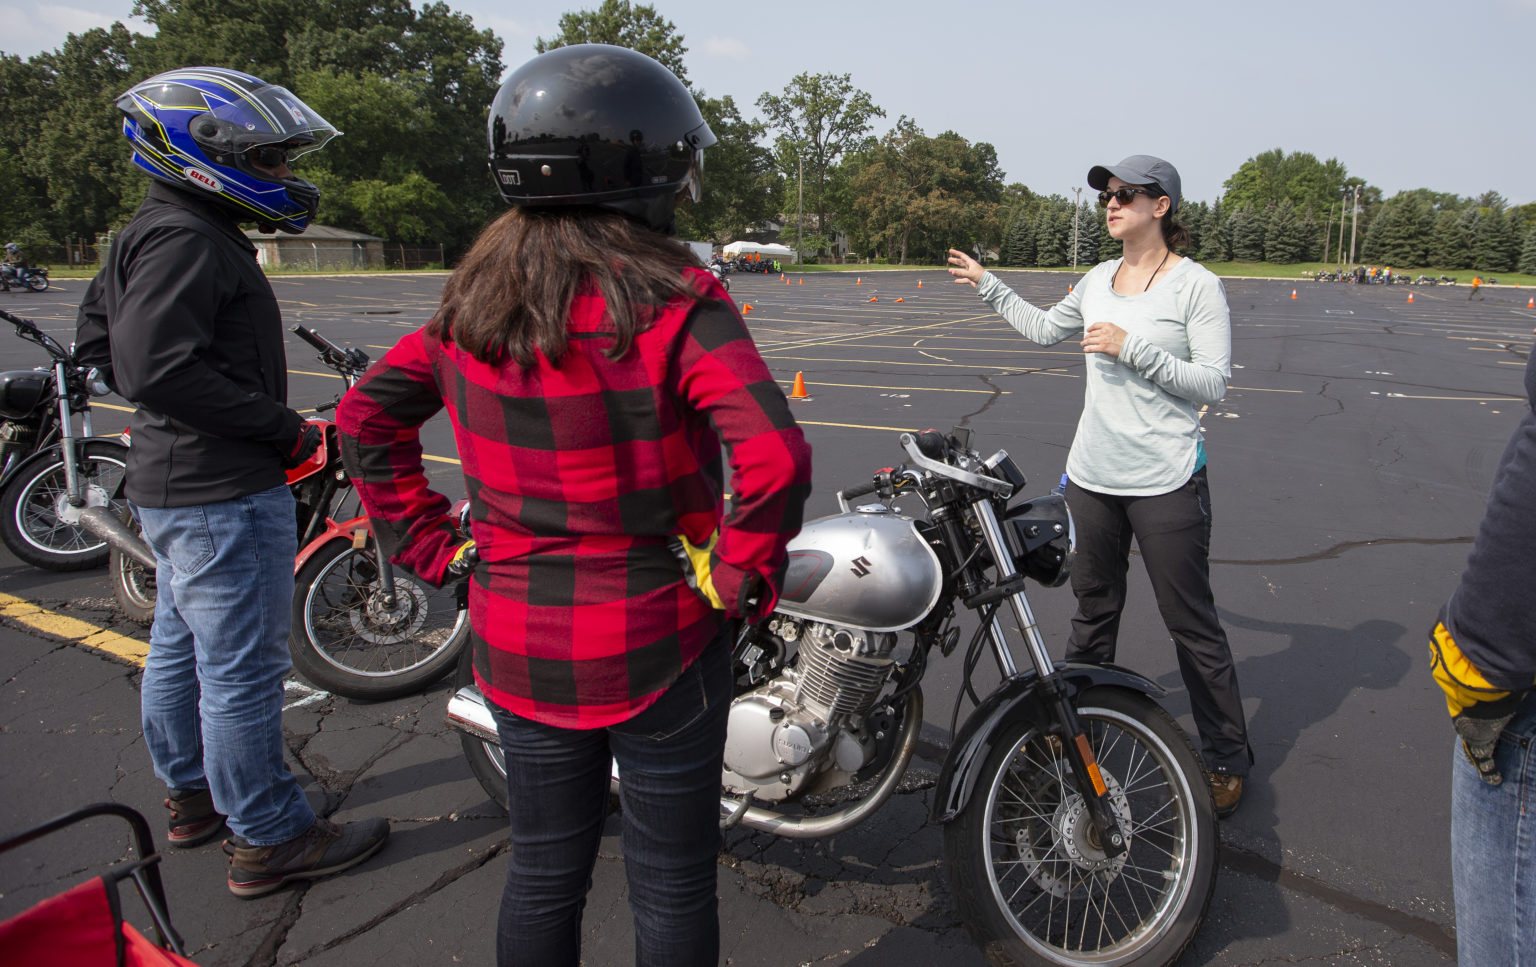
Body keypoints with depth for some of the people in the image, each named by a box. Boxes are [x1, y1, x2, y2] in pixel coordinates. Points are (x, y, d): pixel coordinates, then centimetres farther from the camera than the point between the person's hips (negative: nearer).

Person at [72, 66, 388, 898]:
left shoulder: (149, 234, 15)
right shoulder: (186, 239, -19)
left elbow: (97, 336, 22)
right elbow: (161, 367, -28)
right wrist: (286, 430, -21)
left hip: (170, 482, 11)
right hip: (225, 493, -11)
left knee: (179, 645, 21)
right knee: (242, 667, -2)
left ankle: (192, 793, 39)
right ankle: (268, 840, 11)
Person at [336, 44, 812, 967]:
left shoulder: (475, 299, -1)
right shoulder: (674, 302, -19)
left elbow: (368, 416, 4)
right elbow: (777, 457, -30)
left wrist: (433, 543, 5)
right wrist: (740, 578, -16)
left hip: (518, 647, 6)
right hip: (655, 648, -5)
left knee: (544, 871, 23)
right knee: (673, 884, 15)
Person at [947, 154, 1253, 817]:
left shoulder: (1196, 285, -8)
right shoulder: (1098, 281, 10)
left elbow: (1214, 382, -13)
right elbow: (1044, 329, 26)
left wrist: (1131, 349, -19)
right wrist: (987, 286, 26)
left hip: (1165, 485, -6)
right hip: (1092, 476, 6)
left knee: (1192, 625, 3)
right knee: (1093, 613, 19)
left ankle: (1227, 759, 19)